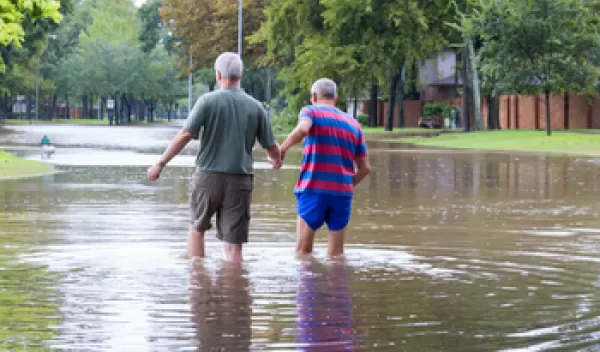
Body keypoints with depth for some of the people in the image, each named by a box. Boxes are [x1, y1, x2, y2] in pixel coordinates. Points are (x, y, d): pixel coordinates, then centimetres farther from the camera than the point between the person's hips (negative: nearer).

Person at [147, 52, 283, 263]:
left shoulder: (208, 101, -6)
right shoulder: (255, 107, 2)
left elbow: (185, 135, -13)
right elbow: (271, 146, 7)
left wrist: (161, 164, -6)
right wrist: (277, 160, 30)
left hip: (208, 176, -1)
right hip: (240, 180, 1)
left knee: (197, 228, 21)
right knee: (234, 244, 3)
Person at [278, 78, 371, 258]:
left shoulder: (311, 111, 3)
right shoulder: (354, 125, 15)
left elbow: (302, 129, -22)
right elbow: (365, 168, 13)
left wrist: (281, 149, -10)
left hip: (313, 189, -4)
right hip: (343, 193, 4)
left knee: (303, 251, 2)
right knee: (336, 253, 8)